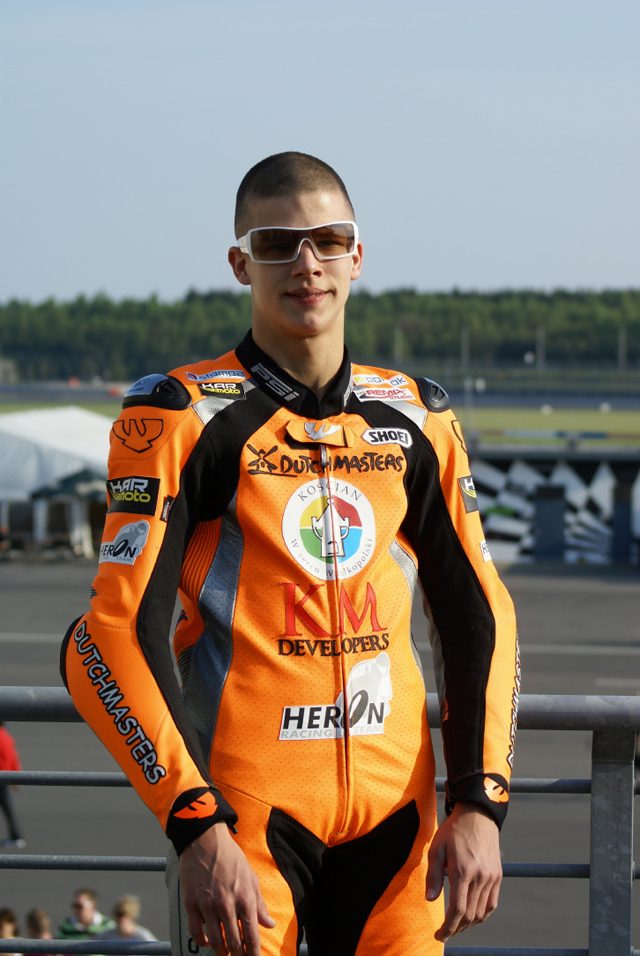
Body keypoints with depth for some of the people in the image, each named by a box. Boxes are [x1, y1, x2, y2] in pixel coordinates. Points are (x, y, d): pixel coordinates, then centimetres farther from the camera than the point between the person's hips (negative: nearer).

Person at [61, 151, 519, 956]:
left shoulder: (415, 420, 10)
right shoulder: (182, 416, -4)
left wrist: (478, 803, 4)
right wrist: (196, 826, -18)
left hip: (395, 804, 4)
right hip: (242, 800, -4)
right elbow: (116, 635, -10)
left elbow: (477, 617, 16)